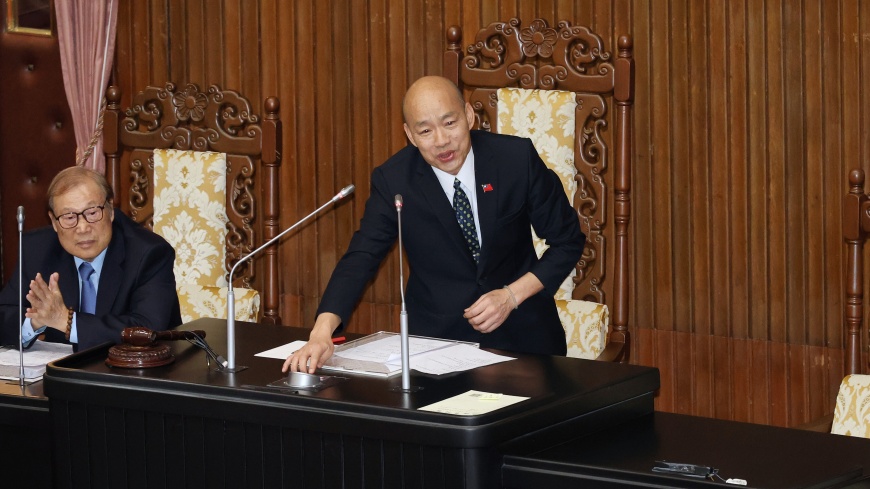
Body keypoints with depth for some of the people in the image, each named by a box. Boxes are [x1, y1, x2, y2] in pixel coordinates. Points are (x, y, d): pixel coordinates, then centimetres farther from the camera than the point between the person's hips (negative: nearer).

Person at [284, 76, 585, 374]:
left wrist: (512, 295, -12)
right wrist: (321, 333, -28)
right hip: (438, 337, 0)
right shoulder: (392, 180, -7)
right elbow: (360, 259, -12)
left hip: (522, 331, 0)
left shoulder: (517, 158, -8)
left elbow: (568, 241, 1)